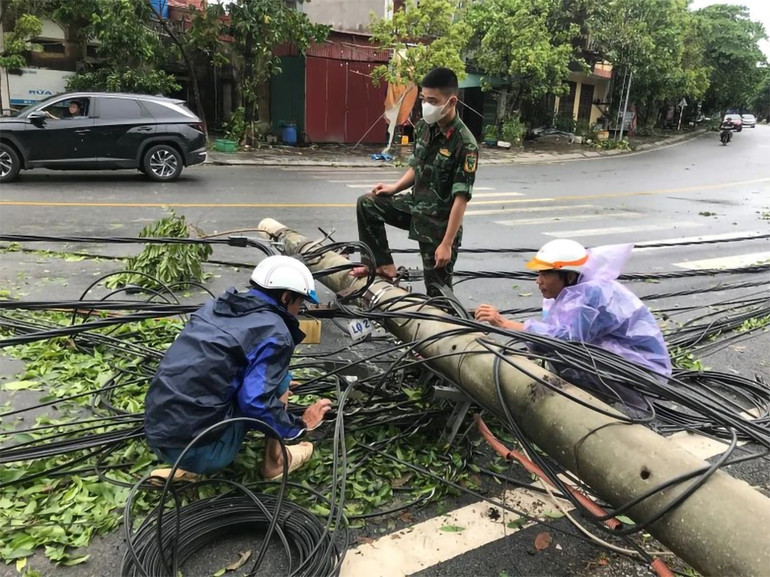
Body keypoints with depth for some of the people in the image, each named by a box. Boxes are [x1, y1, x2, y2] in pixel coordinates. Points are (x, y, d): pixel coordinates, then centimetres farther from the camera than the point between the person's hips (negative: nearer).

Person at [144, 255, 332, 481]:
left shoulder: (215, 306, 13)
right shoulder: (275, 334, -10)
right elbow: (256, 402, -19)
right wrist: (300, 425, 1)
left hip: (156, 435, 7)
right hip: (201, 451, -7)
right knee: (279, 379, 6)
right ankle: (274, 462, 18)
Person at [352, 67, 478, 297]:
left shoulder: (464, 144, -22)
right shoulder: (423, 127, -1)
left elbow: (461, 198, -23)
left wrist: (447, 243, -24)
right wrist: (396, 187, 0)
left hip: (439, 222, -7)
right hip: (415, 205, 7)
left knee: (438, 288, 1)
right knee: (367, 204, 3)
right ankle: (383, 266, 10)